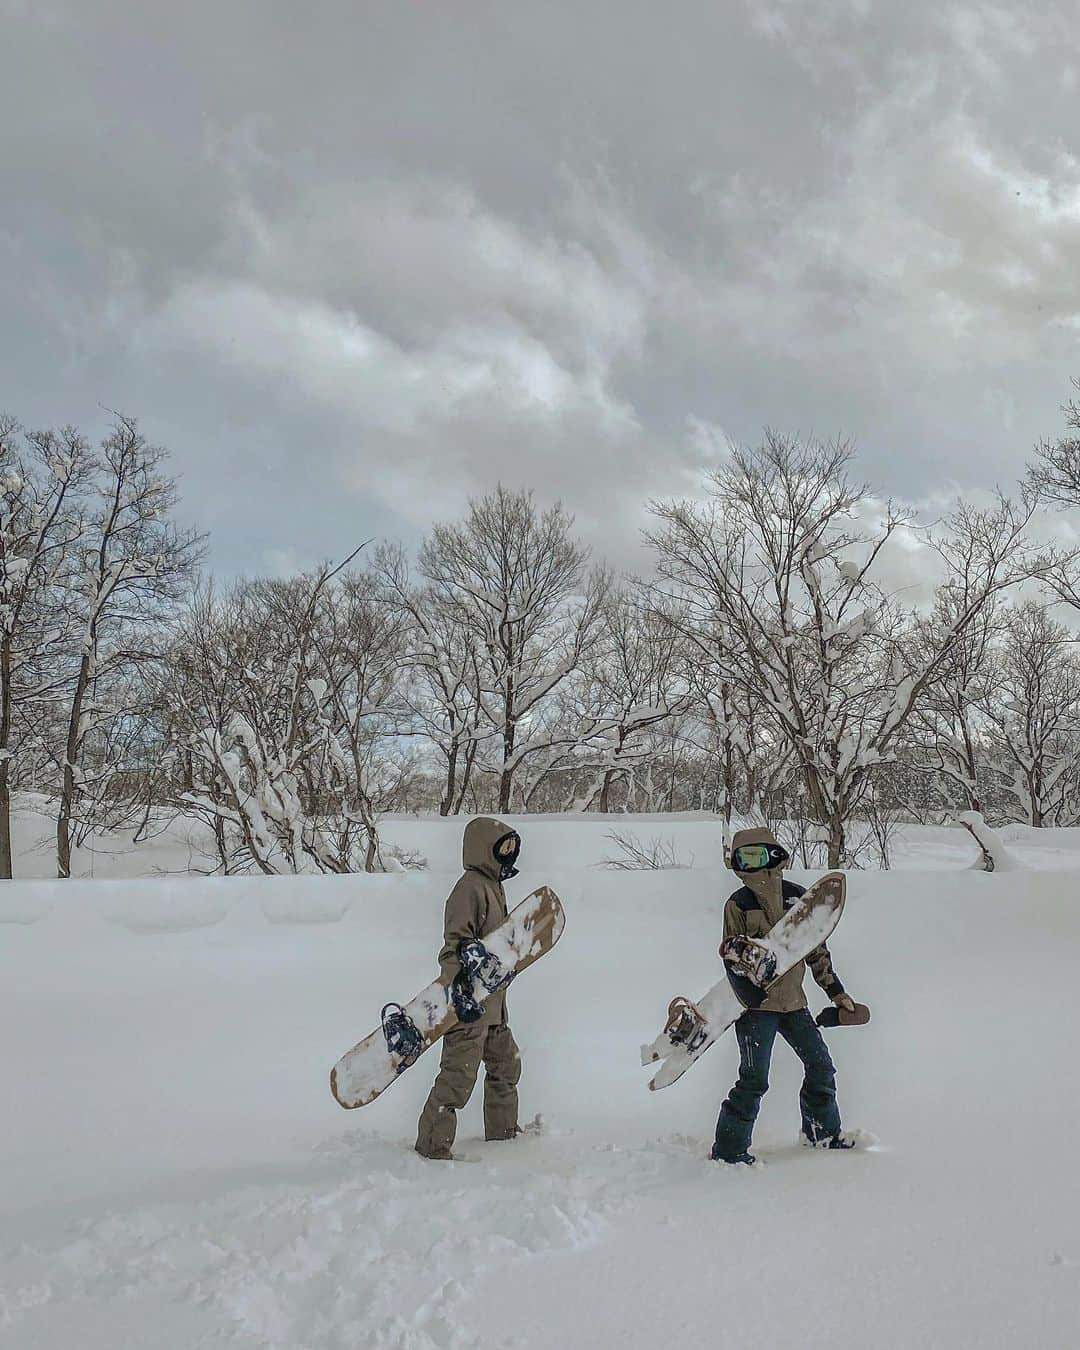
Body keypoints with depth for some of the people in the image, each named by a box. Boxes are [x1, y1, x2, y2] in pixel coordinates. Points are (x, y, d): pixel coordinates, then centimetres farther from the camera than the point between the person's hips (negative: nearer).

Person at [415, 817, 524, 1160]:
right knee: (458, 1076, -9)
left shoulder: (493, 887, 16)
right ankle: (432, 1146, 0)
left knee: (506, 1064, 21)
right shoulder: (471, 887, -15)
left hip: (492, 1003, 11)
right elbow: (456, 945, -22)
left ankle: (503, 1131, 37)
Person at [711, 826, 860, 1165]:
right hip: (755, 1003, -4)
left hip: (793, 1000, 5)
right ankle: (728, 1150, 2)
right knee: (754, 1080, -9)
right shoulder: (738, 905, -6)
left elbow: (816, 949, 13)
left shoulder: (798, 897, 3)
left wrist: (836, 990, 15)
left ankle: (822, 1131, 35)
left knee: (821, 1066, 13)